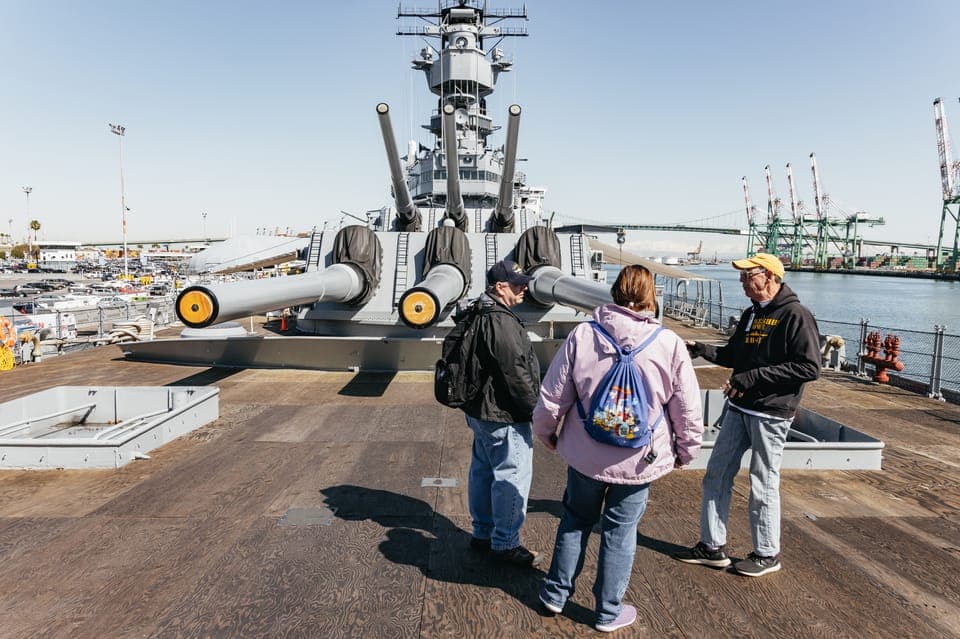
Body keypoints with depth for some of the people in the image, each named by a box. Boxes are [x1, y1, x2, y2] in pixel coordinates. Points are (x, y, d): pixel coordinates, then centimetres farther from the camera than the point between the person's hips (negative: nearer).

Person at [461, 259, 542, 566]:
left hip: (481, 411, 11)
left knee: (483, 471, 19)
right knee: (512, 476, 2)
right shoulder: (501, 322, -23)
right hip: (504, 417, -11)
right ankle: (505, 543, 15)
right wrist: (537, 409, -13)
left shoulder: (480, 316, 11)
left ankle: (483, 533, 33)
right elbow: (516, 373, -24)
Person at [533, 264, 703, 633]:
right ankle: (609, 612, 30)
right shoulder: (669, 344, -12)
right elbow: (688, 410, -5)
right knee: (620, 532, 15)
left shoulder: (582, 335, -13)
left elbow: (553, 397, -7)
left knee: (575, 521, 21)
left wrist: (545, 433, 11)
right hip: (639, 461, 0)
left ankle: (556, 592, 35)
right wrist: (686, 451, 13)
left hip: (585, 454, 1)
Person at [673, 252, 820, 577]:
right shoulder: (751, 315, 13)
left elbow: (810, 367, -19)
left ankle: (767, 554, 24)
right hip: (738, 408, 8)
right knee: (716, 475, 10)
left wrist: (755, 377, -22)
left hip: (771, 414, -8)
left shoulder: (795, 316, -12)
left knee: (763, 486, 4)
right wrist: (703, 350, 3)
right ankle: (712, 546, 23)